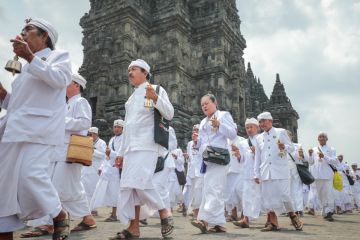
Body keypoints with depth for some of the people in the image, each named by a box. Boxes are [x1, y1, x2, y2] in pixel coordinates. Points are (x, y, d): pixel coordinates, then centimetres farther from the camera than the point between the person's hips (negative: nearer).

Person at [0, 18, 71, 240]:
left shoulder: (58, 56, 10)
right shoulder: (27, 68, 29)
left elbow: (60, 78, -13)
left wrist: (29, 57, -15)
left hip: (39, 128, -8)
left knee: (31, 176, -20)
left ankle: (60, 216, 3)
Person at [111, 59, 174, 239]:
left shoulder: (156, 89, 5)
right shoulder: (131, 98, 24)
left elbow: (169, 115, -5)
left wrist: (156, 98, -21)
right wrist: (121, 152, 19)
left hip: (147, 145, -7)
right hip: (131, 147, 7)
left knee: (141, 183, -19)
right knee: (128, 185, 2)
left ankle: (164, 213, 1)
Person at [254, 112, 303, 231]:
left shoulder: (281, 132, 7)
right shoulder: (259, 137, 15)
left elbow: (291, 147, 6)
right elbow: (257, 157, 14)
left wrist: (284, 147, -18)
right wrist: (257, 174, 11)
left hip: (280, 170, -3)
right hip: (266, 172, 3)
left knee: (284, 194, -6)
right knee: (268, 196, 1)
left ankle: (293, 216, 18)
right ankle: (273, 222, 11)